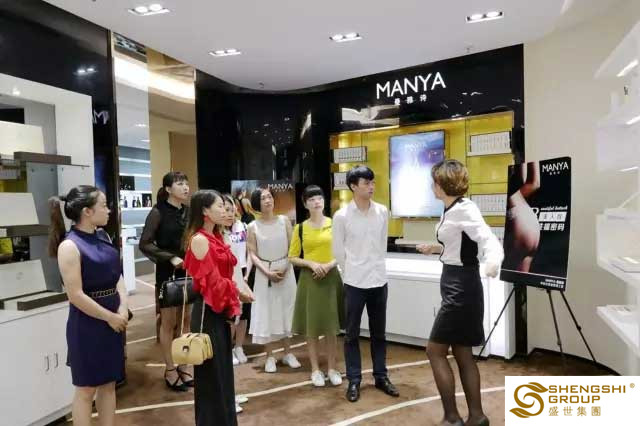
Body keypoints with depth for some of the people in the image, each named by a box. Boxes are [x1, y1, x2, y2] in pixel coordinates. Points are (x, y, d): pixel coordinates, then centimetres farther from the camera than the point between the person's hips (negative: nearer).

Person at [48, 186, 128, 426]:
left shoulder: (103, 237, 5)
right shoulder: (70, 245, -16)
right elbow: (76, 295, -19)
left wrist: (123, 308, -6)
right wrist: (110, 317, -13)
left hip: (114, 320, 7)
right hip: (87, 324, -7)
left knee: (109, 383, 16)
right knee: (87, 387, 8)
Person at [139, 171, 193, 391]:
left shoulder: (188, 211, 5)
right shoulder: (158, 212, -9)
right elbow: (145, 244, -12)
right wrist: (171, 258, -19)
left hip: (189, 272, 5)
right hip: (168, 273, -5)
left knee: (187, 320, 11)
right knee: (169, 322, 6)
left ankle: (183, 366, 25)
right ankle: (170, 369, 20)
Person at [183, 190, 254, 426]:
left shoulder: (215, 237, 10)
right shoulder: (199, 239, -18)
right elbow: (209, 280, -19)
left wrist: (236, 293, 0)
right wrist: (237, 293, -9)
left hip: (220, 308, 9)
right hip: (208, 309, -9)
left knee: (222, 363, 19)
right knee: (211, 366, 5)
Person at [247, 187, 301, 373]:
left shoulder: (284, 221, 0)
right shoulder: (253, 227, -2)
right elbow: (253, 254, -3)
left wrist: (284, 269, -13)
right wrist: (268, 272, -14)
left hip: (286, 271, 1)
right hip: (264, 273, -1)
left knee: (286, 310, 8)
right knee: (266, 313, 4)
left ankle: (288, 353, 23)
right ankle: (270, 357, 17)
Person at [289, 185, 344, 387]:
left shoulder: (334, 224, -1)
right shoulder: (300, 228, 0)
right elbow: (293, 257, 3)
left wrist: (330, 265, -14)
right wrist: (312, 264, -13)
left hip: (331, 278, 0)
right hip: (309, 280, 0)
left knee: (331, 326, 8)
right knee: (311, 326, 7)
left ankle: (332, 368, 23)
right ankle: (315, 370, 22)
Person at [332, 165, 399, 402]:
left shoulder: (383, 212, 0)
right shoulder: (341, 216, -9)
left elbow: (383, 244, 11)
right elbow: (338, 251, -1)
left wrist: (375, 267, 13)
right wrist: (351, 272, 6)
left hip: (379, 280, 3)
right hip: (354, 283, -3)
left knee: (378, 333, 15)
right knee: (352, 334, 8)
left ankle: (381, 377, 29)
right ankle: (354, 380, 22)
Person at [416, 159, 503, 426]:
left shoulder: (464, 210, -18)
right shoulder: (451, 210, 9)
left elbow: (489, 241, -30)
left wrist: (492, 263, -50)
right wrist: (436, 249, 33)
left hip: (461, 287, -10)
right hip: (455, 284, 10)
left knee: (435, 351, -1)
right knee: (462, 353, 15)